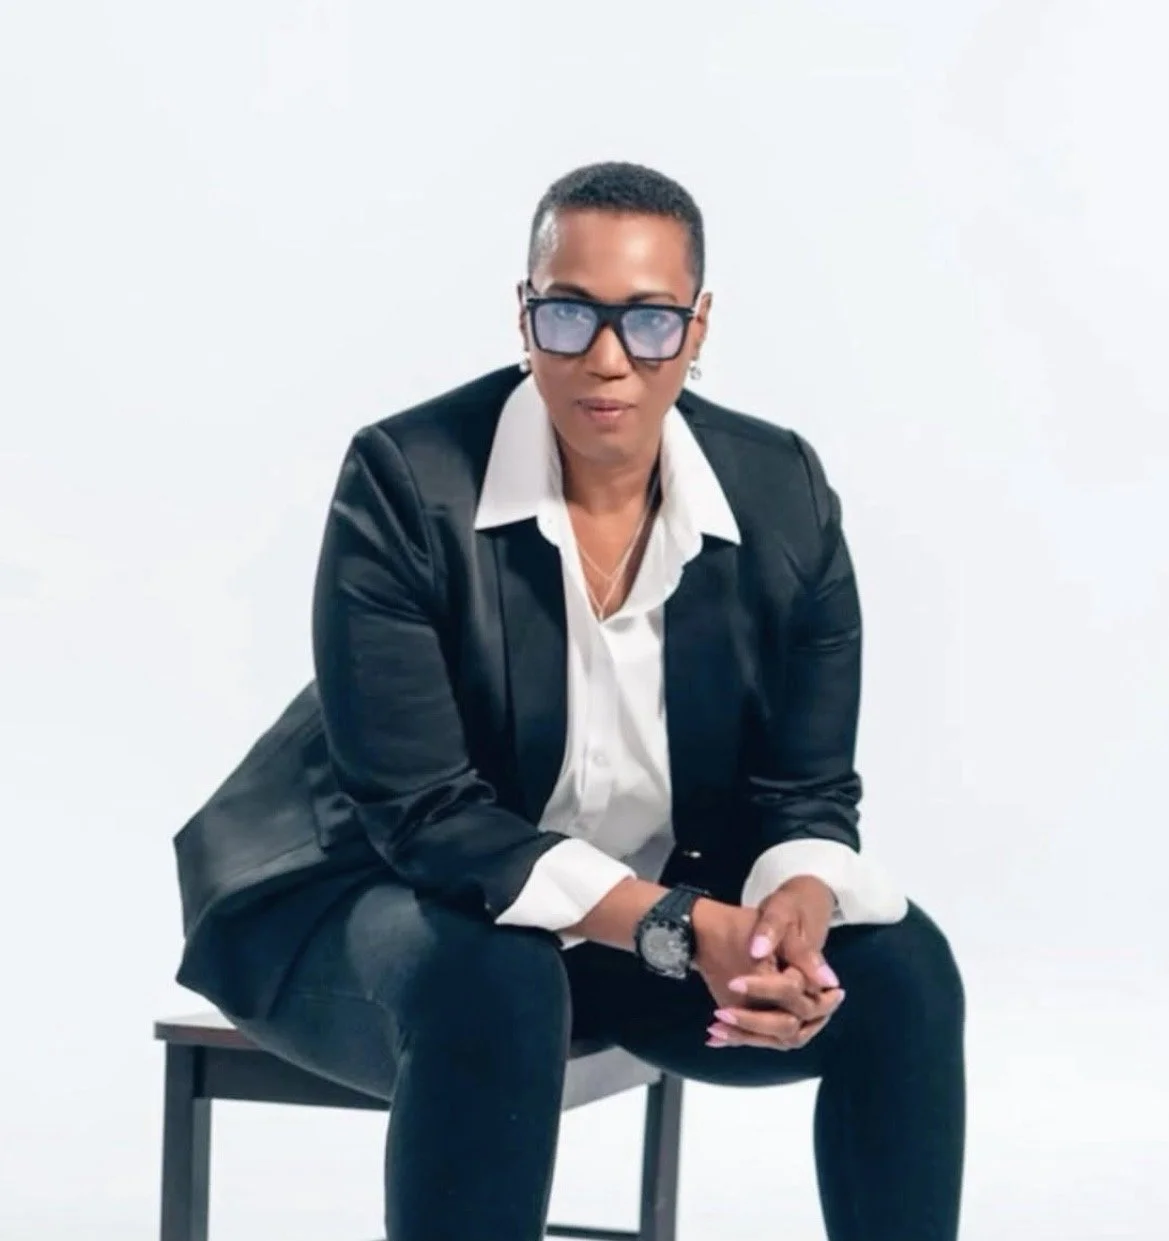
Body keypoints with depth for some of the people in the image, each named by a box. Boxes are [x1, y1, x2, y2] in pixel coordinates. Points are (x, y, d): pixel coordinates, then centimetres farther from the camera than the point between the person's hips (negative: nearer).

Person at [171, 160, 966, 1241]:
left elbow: (806, 791, -5)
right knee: (494, 985, -37)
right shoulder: (406, 482, -22)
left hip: (673, 909, 5)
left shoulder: (782, 495, -10)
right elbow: (427, 817, -25)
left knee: (901, 967, -18)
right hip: (389, 898, -4)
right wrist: (680, 929, -34)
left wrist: (799, 905, -30)